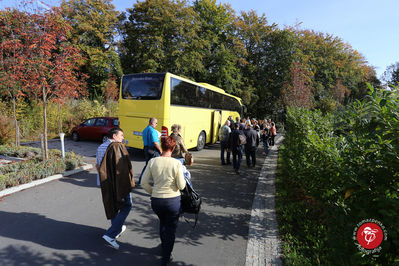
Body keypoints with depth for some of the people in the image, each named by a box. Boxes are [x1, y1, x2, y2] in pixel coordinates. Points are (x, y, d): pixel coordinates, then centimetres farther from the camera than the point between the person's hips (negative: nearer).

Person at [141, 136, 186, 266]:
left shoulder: (152, 161, -9)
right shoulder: (177, 164, -16)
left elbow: (144, 183, -4)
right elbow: (181, 186, -12)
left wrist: (153, 192, 13)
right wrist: (183, 178, 8)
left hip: (156, 200, 3)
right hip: (173, 200, -3)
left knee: (162, 222, 32)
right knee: (171, 229, 18)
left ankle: (164, 246, 51)